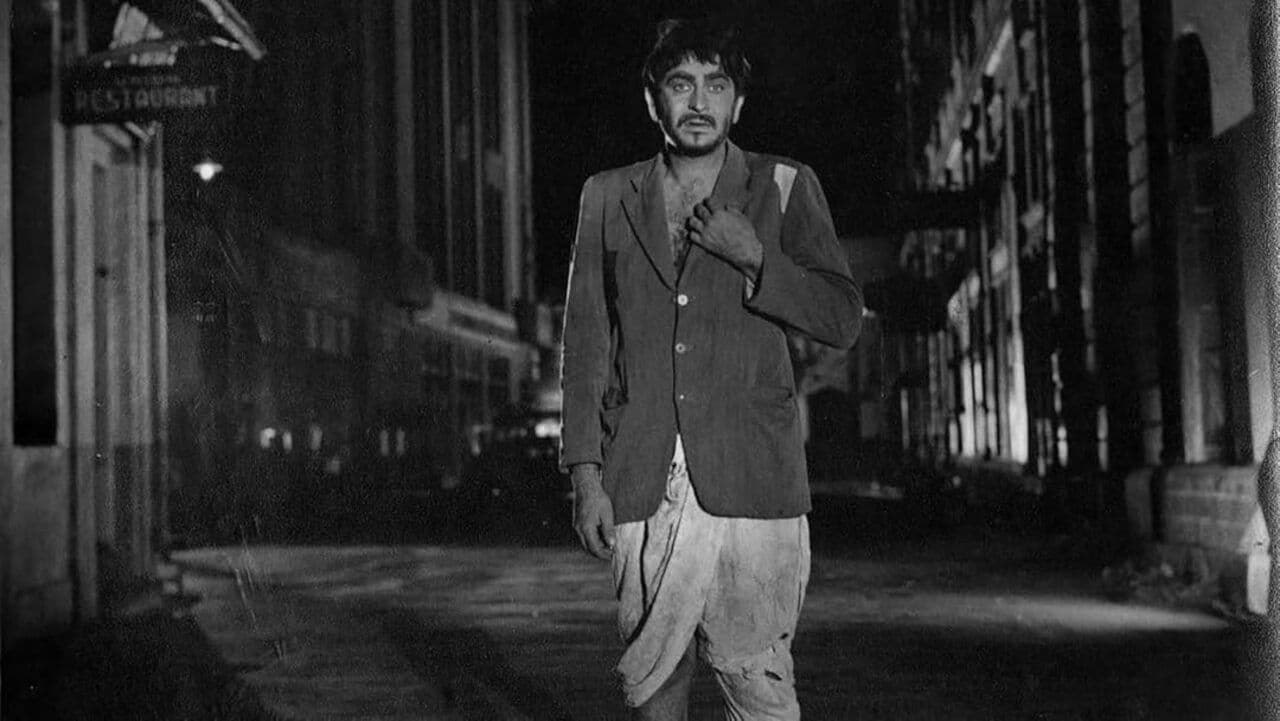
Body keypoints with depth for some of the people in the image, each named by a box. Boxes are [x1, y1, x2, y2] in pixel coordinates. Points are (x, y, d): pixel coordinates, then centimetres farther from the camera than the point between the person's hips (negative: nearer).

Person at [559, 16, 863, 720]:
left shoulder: (785, 187, 8)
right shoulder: (607, 196, 13)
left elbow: (842, 319, 4)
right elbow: (585, 340, 10)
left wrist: (753, 255, -9)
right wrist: (585, 473, 2)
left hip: (751, 484, -2)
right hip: (643, 490, 2)